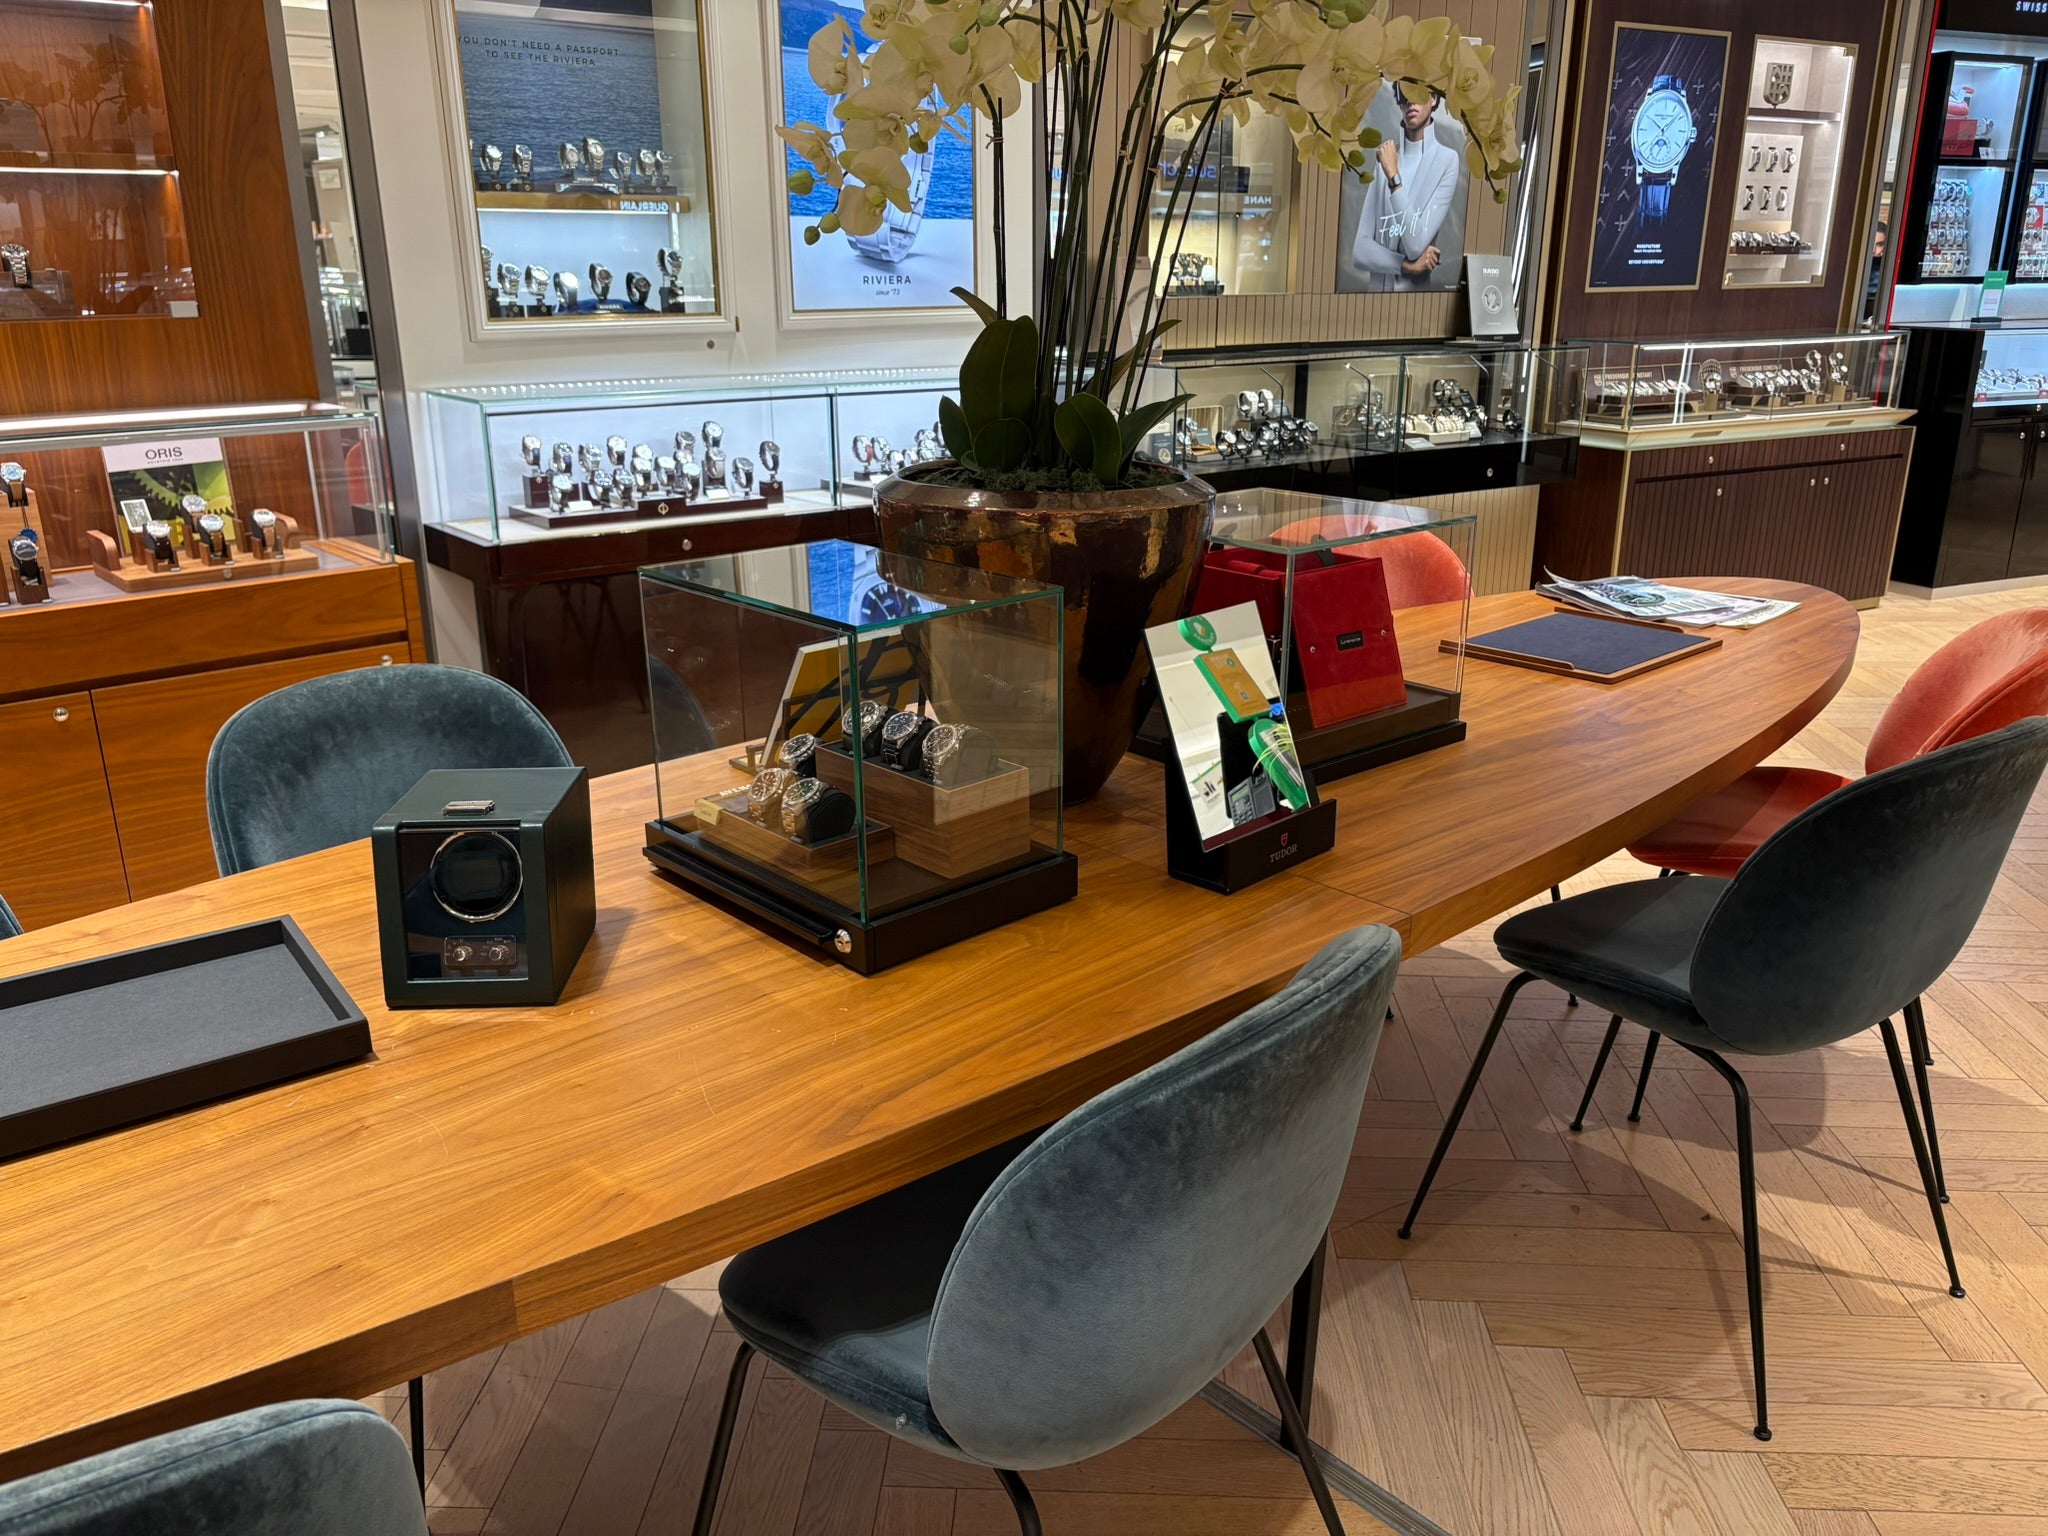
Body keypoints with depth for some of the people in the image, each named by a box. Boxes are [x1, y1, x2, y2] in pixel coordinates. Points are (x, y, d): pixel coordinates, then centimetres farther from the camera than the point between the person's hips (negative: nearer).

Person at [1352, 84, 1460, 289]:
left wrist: (1393, 176, -15)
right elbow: (1360, 248, 0)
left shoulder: (1447, 160, -6)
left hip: (1418, 292, -2)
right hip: (1378, 288, 2)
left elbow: (1416, 246, -15)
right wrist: (1406, 265, -14)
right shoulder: (1385, 157, 5)